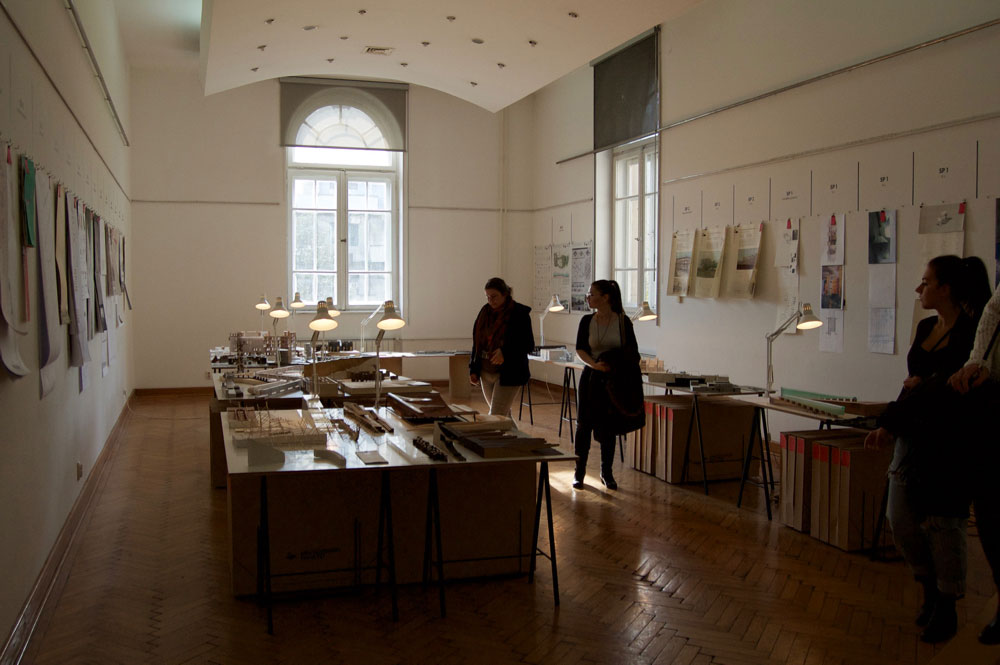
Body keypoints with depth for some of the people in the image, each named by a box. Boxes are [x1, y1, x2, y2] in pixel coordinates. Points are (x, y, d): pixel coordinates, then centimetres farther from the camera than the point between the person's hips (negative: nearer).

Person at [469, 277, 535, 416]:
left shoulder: (519, 313, -10)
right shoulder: (485, 311, 6)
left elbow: (529, 345, -11)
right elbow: (477, 341, 13)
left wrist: (505, 352, -27)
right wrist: (473, 369, 9)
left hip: (508, 374, -6)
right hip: (486, 372, 6)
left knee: (496, 416, -9)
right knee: (504, 413, 16)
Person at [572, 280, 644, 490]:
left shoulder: (623, 321, -4)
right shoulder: (587, 321, 1)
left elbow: (633, 353, -1)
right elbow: (580, 349, -2)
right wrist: (594, 364, -19)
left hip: (615, 381, -1)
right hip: (591, 378, 1)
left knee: (608, 427, 6)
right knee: (584, 424, 2)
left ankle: (607, 473, 20)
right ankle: (580, 471, 14)